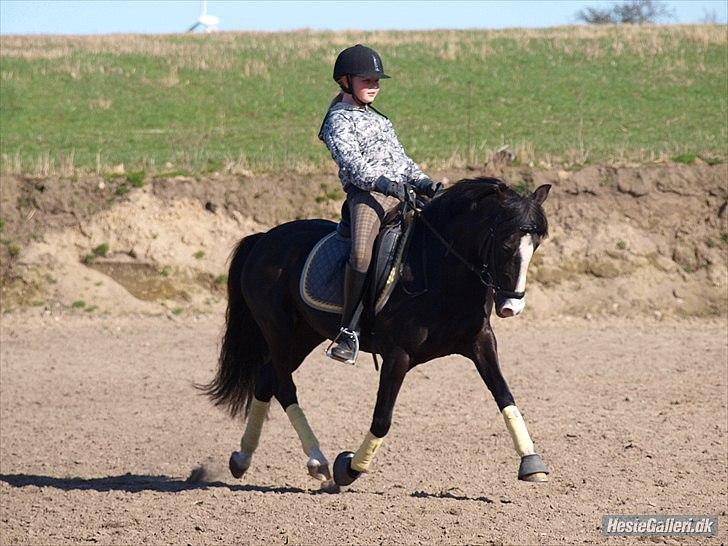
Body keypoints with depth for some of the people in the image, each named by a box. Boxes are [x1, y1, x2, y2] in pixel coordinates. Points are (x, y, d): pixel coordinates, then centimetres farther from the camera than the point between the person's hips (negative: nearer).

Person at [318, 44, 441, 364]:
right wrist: (381, 182, -29)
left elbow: (400, 158, 29)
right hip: (366, 194, -9)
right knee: (361, 254, -33)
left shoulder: (377, 118, 29)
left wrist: (423, 183, 12)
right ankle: (349, 331, -33)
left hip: (400, 192, 9)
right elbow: (351, 160, -14)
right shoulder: (339, 120, 2)